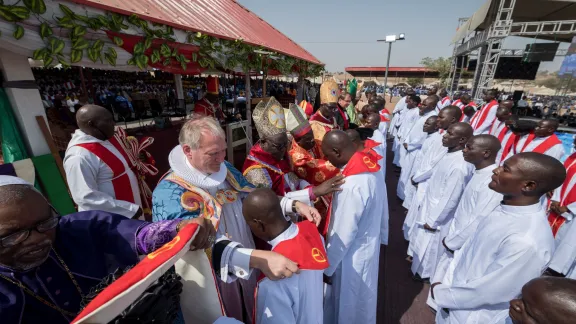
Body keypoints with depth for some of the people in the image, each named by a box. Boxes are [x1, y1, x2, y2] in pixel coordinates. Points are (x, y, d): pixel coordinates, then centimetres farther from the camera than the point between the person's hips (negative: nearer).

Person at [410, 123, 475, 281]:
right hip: (431, 207, 8)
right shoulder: (451, 154, -4)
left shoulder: (459, 166, -31)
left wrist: (433, 221, -15)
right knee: (424, 243, 27)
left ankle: (426, 273, 39)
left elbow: (450, 199, -25)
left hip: (439, 214, -8)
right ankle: (421, 266, 50)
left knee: (430, 247, 15)